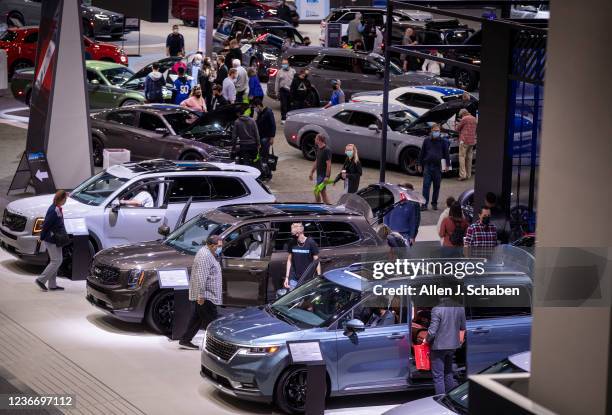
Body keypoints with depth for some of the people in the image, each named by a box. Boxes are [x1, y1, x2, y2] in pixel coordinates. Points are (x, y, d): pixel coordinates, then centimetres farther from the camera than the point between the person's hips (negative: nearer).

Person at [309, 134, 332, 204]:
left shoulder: (327, 150, -18)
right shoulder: (319, 149, 10)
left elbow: (328, 164, -21)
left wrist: (327, 176, -25)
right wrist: (312, 172, 21)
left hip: (323, 175, -9)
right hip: (319, 174, 9)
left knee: (317, 191, -8)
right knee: (323, 192, 13)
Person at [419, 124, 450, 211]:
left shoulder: (443, 142, 5)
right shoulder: (427, 141, 7)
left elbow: (446, 154, 9)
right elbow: (422, 153, 11)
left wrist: (447, 165, 3)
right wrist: (420, 164, 10)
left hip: (437, 166, 0)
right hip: (427, 165, 0)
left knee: (436, 186, 6)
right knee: (426, 185, -6)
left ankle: (434, 203, 17)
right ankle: (424, 204, -6)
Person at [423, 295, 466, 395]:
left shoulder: (437, 309, -21)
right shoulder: (460, 308, -1)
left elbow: (432, 331, -22)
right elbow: (463, 328, 10)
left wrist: (426, 340, -3)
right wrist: (460, 341, 25)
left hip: (439, 346, -6)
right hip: (453, 345, 6)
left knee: (438, 376, 3)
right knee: (448, 373, 22)